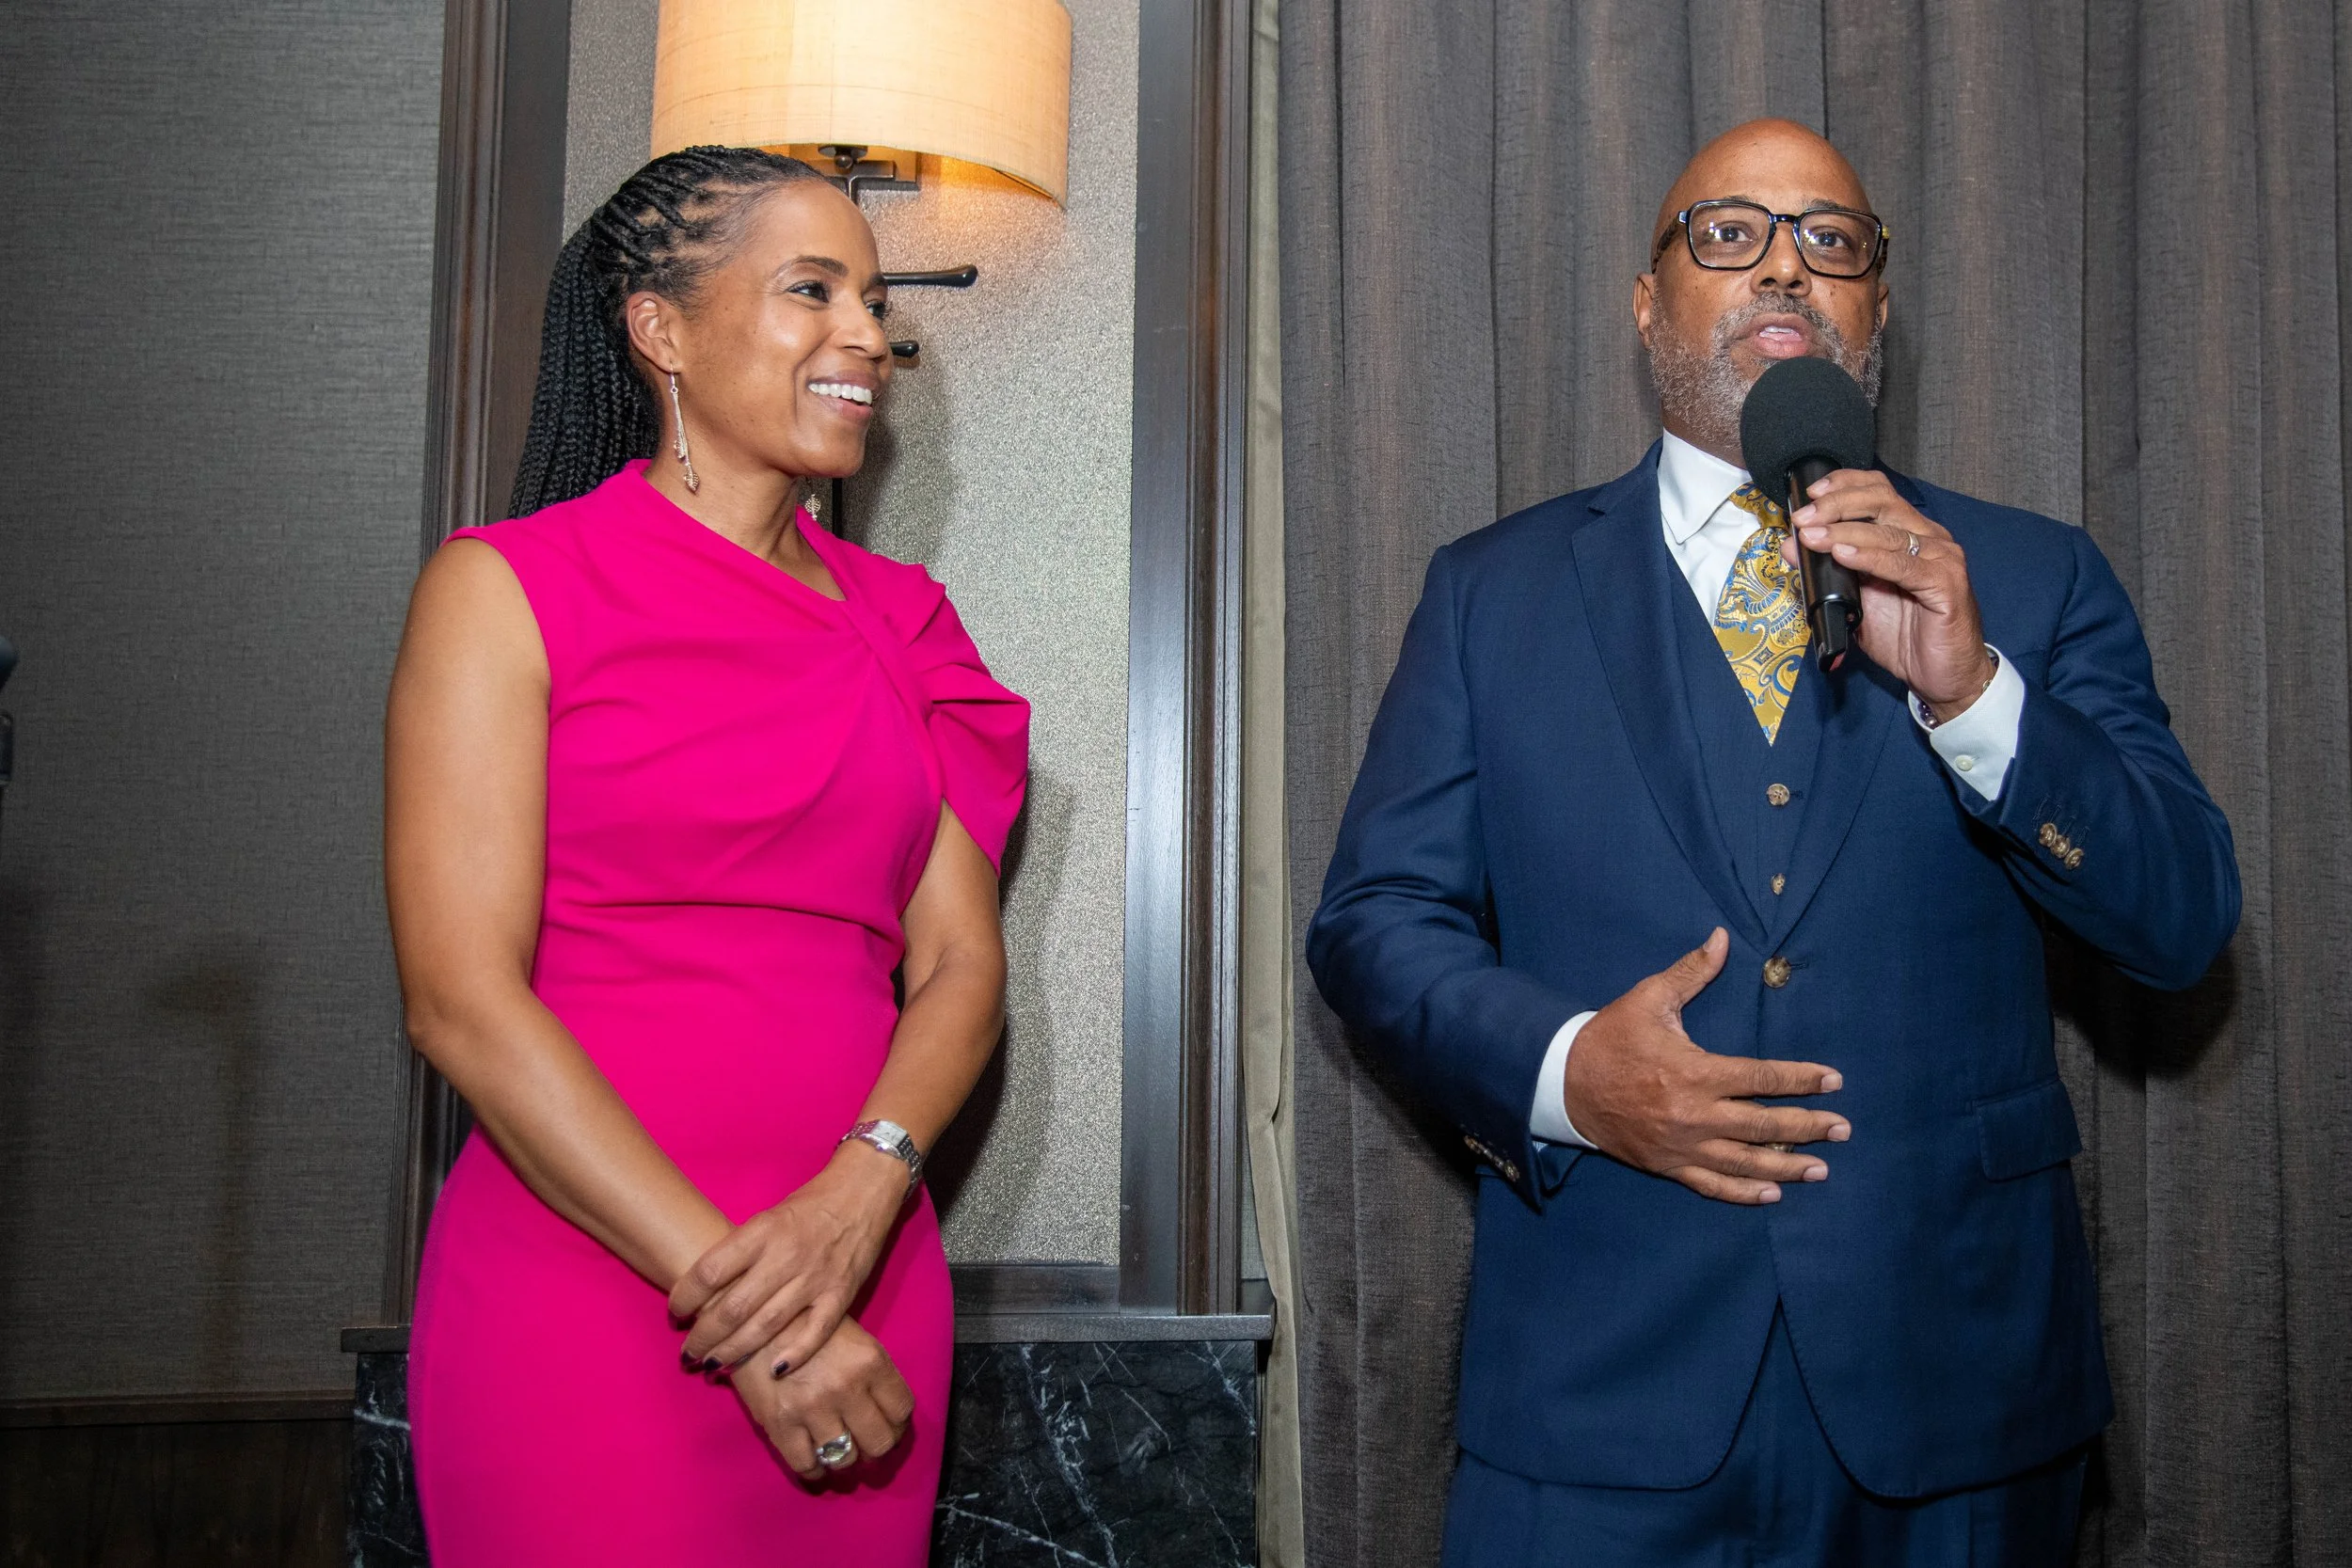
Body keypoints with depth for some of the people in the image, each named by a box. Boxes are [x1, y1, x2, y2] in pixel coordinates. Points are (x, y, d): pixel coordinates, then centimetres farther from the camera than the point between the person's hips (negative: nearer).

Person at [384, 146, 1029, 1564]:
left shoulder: (896, 621, 11)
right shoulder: (504, 590, -3)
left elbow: (961, 964, 6)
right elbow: (461, 998, -11)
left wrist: (857, 1198, -14)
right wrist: (737, 1307, -15)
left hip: (866, 1298, 5)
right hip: (582, 1282, -4)